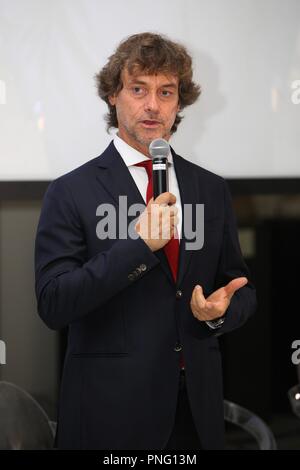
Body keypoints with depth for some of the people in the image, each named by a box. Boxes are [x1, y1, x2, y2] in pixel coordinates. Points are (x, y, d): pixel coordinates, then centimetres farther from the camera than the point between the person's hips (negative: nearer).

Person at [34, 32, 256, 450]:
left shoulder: (212, 190, 8)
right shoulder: (71, 193, -5)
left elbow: (242, 289, 13)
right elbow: (52, 305, -12)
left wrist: (222, 310, -10)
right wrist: (139, 246, -19)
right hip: (110, 411, -4)